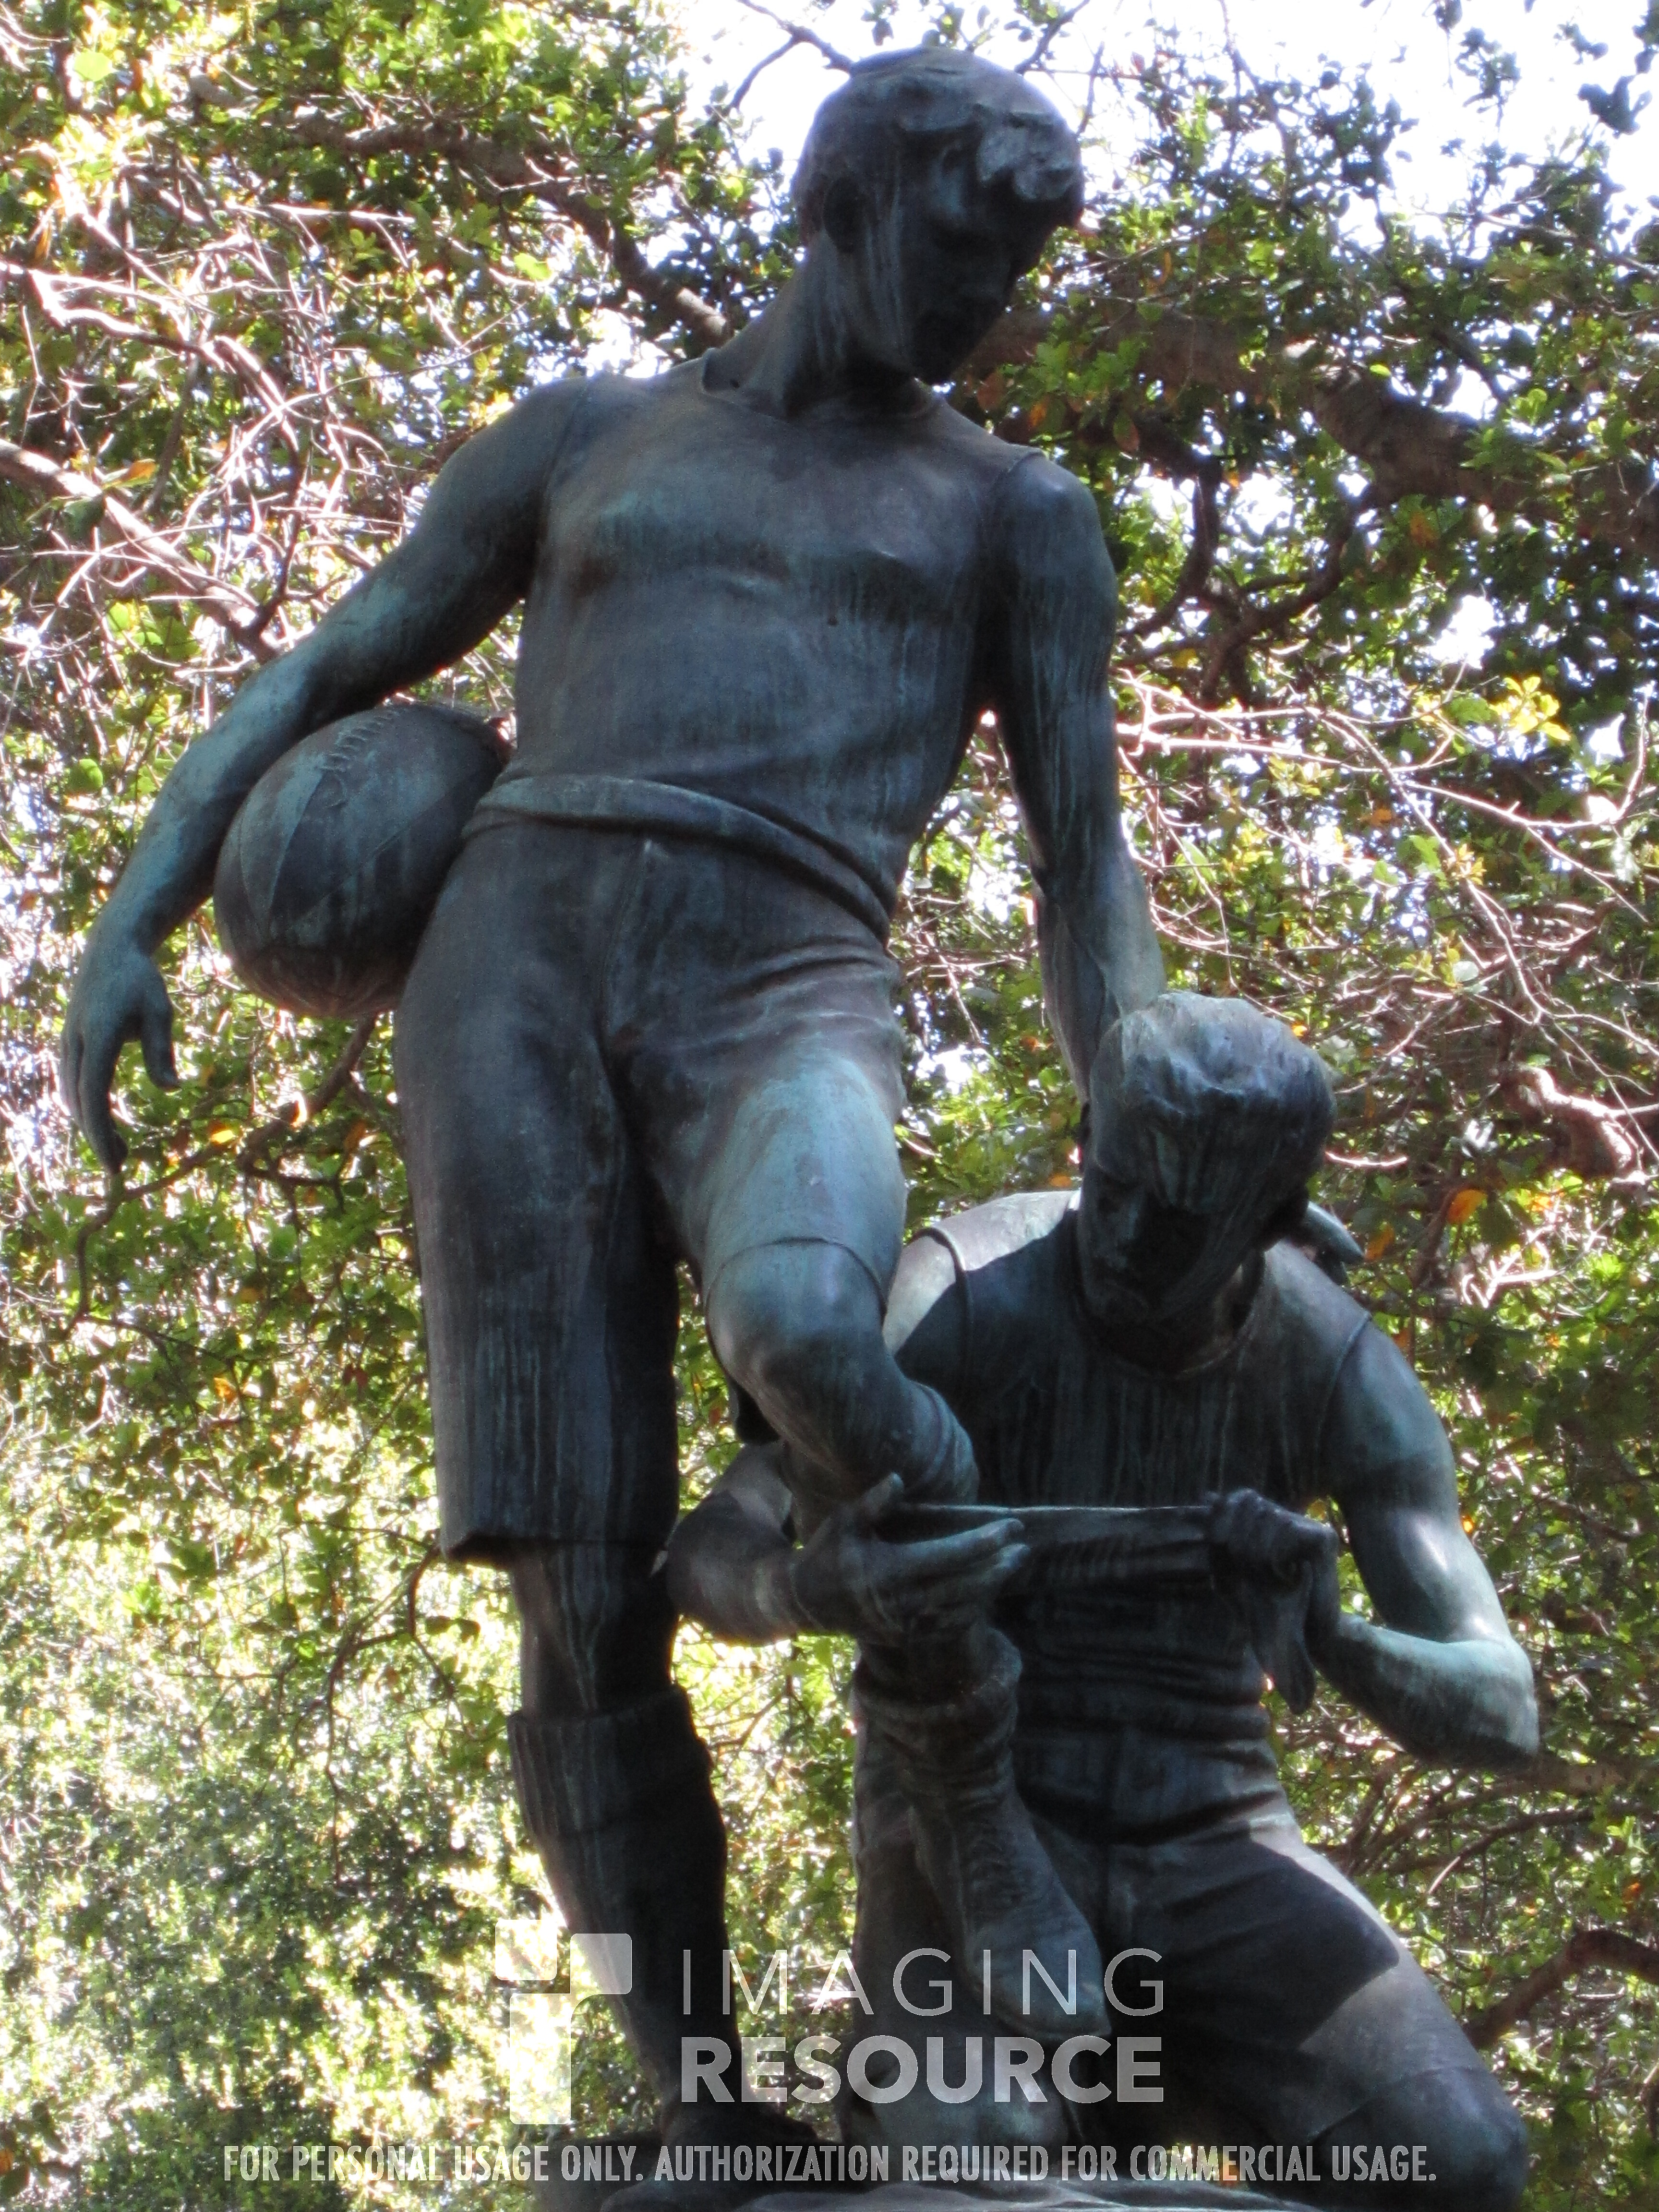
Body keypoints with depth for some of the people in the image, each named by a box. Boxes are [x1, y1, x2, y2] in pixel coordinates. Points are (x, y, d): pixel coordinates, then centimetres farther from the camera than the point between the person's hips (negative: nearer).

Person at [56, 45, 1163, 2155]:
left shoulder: (1014, 512, 23)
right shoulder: (582, 437, 23)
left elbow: (1083, 855, 17)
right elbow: (317, 674, 24)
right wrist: (128, 923, 9)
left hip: (786, 991, -1)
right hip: (519, 965, 1)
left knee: (804, 1342, -37)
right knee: (585, 1606, -8)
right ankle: (706, 2114, 5)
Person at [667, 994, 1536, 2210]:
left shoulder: (1345, 1371, -5)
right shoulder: (961, 1297, -16)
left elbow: (1499, 1714, -7)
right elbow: (709, 1561, -22)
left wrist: (1325, 1627, -30)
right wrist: (825, 1589, -47)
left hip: (1207, 1848, 3)